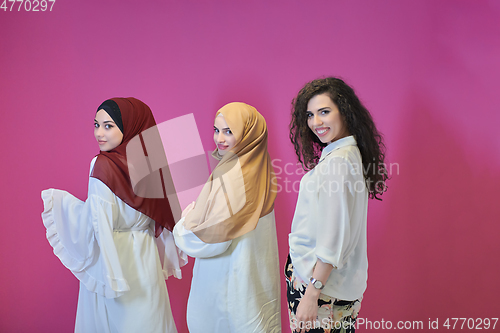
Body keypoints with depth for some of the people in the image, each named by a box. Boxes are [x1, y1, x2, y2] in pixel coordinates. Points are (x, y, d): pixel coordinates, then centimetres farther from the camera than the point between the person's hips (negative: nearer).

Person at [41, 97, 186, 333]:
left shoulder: (104, 166, -21)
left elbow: (99, 225, -22)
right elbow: (161, 215, 5)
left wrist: (59, 199, -10)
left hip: (114, 261, -5)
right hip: (146, 259, 6)